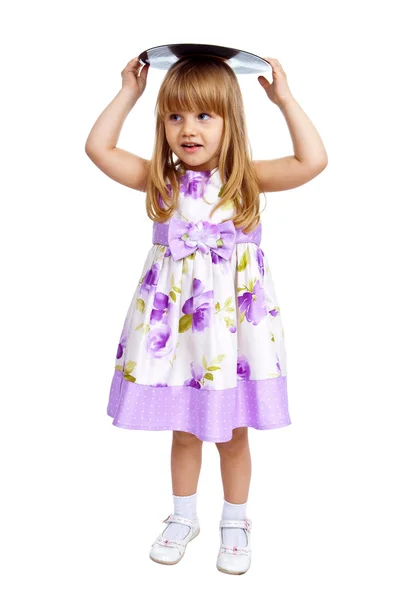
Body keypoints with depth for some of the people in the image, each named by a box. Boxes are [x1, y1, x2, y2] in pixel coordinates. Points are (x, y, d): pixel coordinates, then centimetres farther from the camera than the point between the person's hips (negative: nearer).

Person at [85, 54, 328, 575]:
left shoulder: (247, 178, -5)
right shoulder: (161, 181, 0)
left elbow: (313, 161, -17)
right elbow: (98, 148, -4)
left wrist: (285, 98, -13)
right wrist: (128, 94, -2)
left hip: (233, 324, -2)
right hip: (176, 326, 2)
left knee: (233, 434, 12)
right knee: (183, 431, 17)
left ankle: (235, 522, 34)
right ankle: (184, 517, 38)